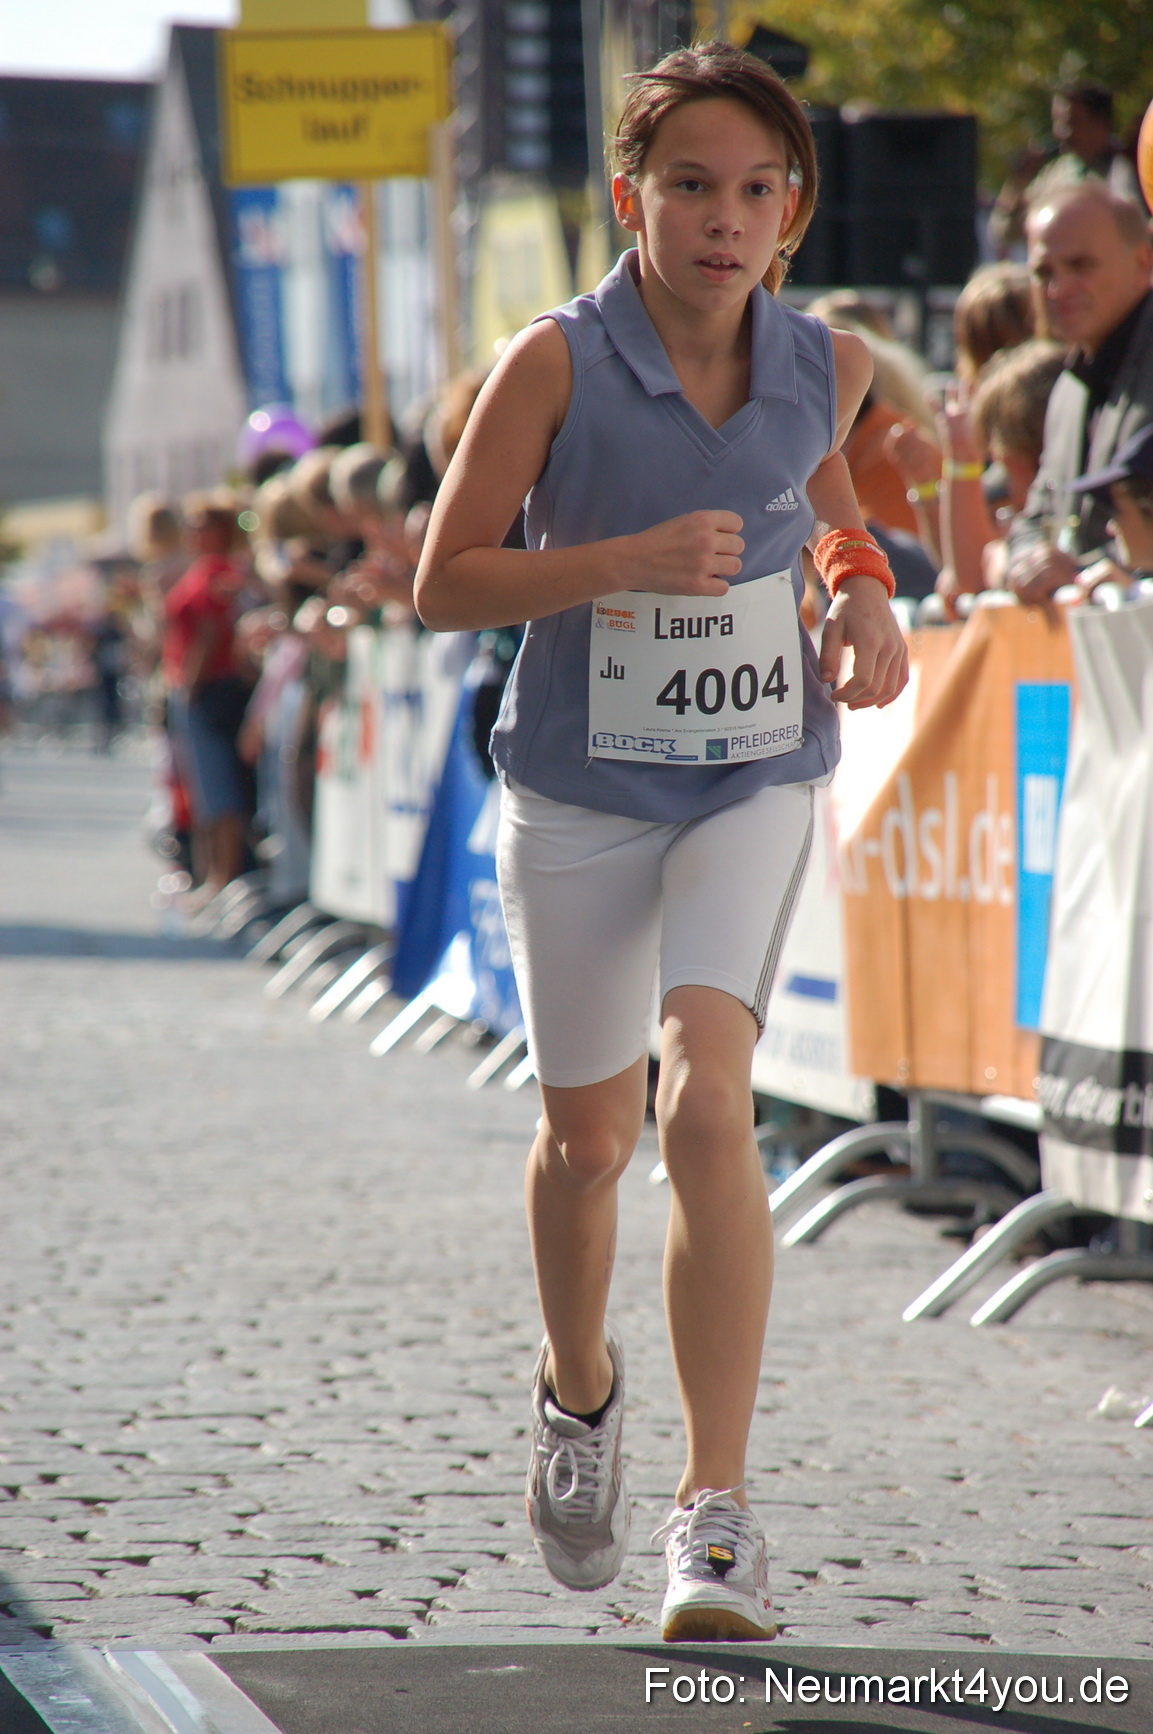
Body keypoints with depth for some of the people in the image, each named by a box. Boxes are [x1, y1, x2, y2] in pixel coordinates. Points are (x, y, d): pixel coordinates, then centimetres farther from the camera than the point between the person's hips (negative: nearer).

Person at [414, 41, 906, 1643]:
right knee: (587, 1138, 13)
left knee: (705, 1107, -19)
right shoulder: (558, 364, -13)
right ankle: (579, 1385, 45)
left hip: (755, 787, 0)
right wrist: (627, 559, -24)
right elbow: (445, 580, -11)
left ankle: (719, 1511, -17)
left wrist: (862, 592, -1)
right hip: (580, 791, 0)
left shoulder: (824, 366, -2)